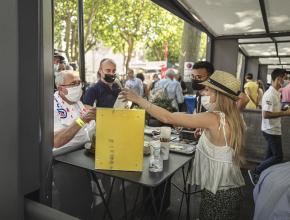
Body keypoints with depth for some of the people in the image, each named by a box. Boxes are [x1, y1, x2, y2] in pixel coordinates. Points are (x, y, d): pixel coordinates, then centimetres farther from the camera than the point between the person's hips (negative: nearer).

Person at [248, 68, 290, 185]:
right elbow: (266, 114, -27)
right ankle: (255, 171, 6)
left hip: (273, 130, 10)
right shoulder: (270, 94, -22)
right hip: (271, 130, -10)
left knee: (271, 155, 17)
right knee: (278, 157, -2)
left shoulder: (275, 93, 10)